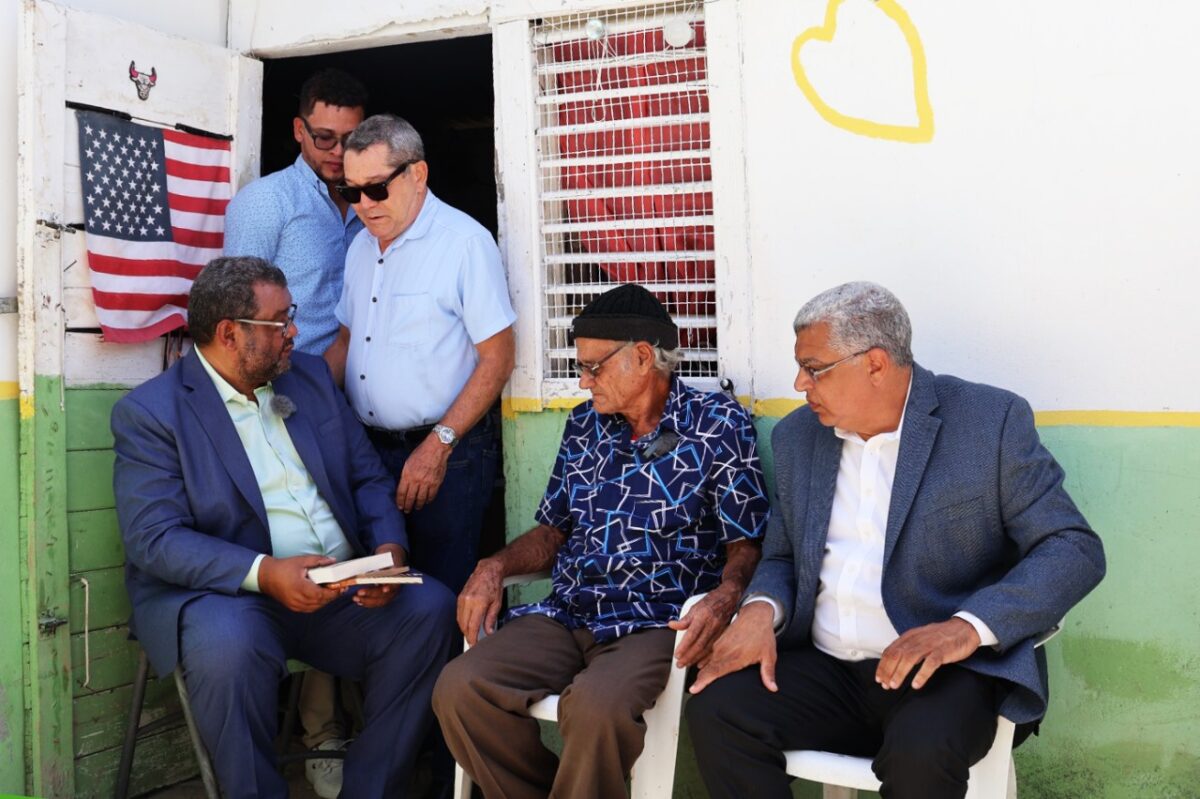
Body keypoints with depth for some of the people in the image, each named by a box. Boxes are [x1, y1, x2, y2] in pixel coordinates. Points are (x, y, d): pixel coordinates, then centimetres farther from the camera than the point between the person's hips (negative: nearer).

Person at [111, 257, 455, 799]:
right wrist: (265, 573, -27)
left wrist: (389, 548, -9)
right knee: (229, 645, -37)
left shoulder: (311, 377, 14)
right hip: (223, 593, -5)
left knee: (429, 608, -19)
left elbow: (369, 479, 12)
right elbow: (154, 540, -14)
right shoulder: (149, 412, -3)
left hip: (343, 587, 5)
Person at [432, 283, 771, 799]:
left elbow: (745, 545, -2)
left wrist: (722, 600, -23)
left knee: (595, 707, -35)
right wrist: (496, 567, 2)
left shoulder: (717, 425, 0)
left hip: (656, 624, -5)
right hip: (565, 616, 5)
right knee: (458, 690, -18)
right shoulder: (584, 425, 16)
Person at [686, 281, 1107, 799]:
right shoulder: (798, 436, 11)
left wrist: (970, 626, -24)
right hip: (825, 670, 5)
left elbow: (1075, 549, -9)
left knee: (919, 753, -35)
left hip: (945, 672, -4)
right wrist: (761, 609, -7)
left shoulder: (991, 421, -5)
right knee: (716, 709, -21)